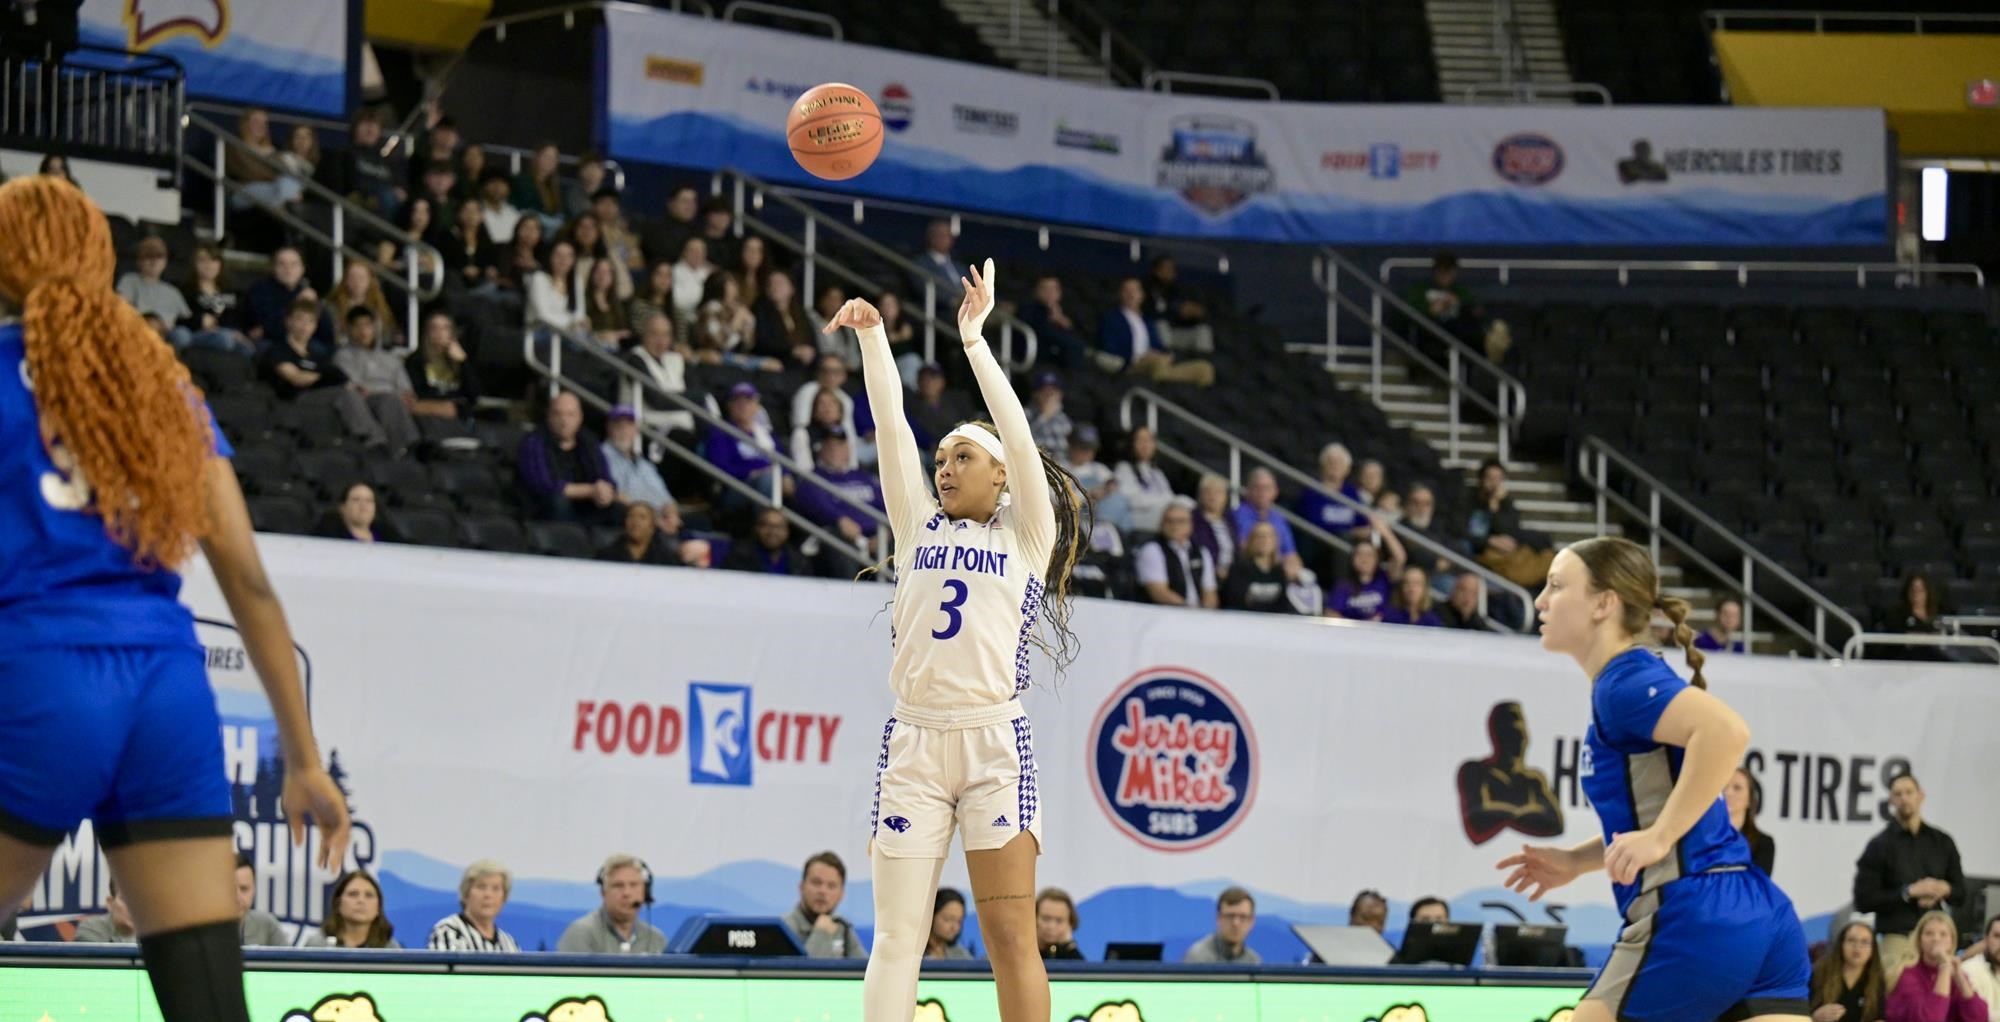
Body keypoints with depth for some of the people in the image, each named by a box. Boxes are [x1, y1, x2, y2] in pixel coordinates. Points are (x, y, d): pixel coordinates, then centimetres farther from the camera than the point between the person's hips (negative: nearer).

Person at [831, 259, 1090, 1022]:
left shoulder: (1027, 534, 8)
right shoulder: (919, 527, 16)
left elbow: (1016, 431, -3)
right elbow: (891, 427, 9)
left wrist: (974, 339, -4)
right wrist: (871, 335, 1)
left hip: (993, 739, -3)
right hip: (913, 739, 3)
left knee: (1009, 936, -6)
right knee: (896, 936, -2)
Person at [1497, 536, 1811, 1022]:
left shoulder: (1625, 683, -8)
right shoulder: (1637, 679, 21)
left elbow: (1727, 730, -26)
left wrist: (1658, 838, -23)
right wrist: (1575, 861, 24)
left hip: (1688, 922, -9)